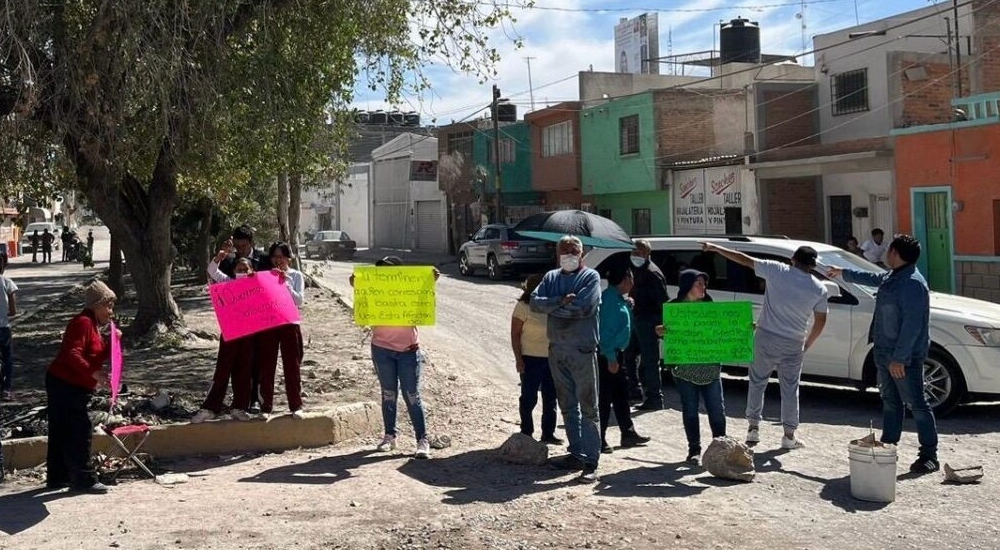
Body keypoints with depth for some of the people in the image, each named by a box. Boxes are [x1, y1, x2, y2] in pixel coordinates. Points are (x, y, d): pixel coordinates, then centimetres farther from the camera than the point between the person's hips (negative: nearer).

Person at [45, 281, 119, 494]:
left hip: (65, 386, 11)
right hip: (66, 386, -11)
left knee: (61, 434, 15)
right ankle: (84, 479, -3)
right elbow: (72, 354, -27)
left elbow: (100, 355, 15)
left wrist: (111, 340, -1)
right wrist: (94, 373, -34)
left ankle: (57, 477, 23)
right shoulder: (83, 323, -15)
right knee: (80, 431, -7)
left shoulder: (93, 325, 17)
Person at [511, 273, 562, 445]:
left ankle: (548, 433, 19)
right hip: (531, 360, -6)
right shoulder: (523, 307, -10)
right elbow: (515, 335, -10)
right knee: (529, 397, 2)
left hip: (550, 359, 6)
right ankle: (526, 433, 14)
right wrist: (518, 359, -14)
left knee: (550, 398, 10)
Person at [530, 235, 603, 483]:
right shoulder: (551, 277, 14)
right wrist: (561, 301, -16)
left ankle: (591, 462, -4)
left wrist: (552, 307, -7)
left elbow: (584, 307, -17)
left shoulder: (590, 276, -2)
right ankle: (577, 454, 23)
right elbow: (535, 301, -1)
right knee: (567, 406, 13)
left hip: (582, 349, -6)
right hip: (556, 349, 6)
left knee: (587, 407, -4)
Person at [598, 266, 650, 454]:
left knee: (621, 393, 17)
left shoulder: (618, 298, 14)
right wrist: (611, 357, -25)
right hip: (607, 356, -11)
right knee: (604, 398, -5)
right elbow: (605, 330, -23)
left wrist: (628, 307, 13)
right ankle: (599, 440, 1)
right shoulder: (609, 298, -17)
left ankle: (628, 434, 26)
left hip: (614, 354, 11)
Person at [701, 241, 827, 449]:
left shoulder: (776, 270, -6)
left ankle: (753, 427, 11)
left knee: (757, 382, 13)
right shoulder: (818, 289, -1)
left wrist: (715, 248, 7)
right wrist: (808, 343, 19)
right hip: (793, 344, 1)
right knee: (790, 389, 10)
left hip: (765, 338, -1)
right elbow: (820, 321, 5)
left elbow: (745, 260, -1)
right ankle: (789, 435, 14)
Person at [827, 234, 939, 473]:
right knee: (890, 401, 16)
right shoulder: (892, 277, 11)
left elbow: (912, 325, -25)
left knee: (916, 404, -4)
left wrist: (899, 357, -26)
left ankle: (929, 455, 1)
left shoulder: (913, 283, -20)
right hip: (884, 352, 10)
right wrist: (843, 272, 47)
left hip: (905, 357, -10)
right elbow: (872, 278, 34)